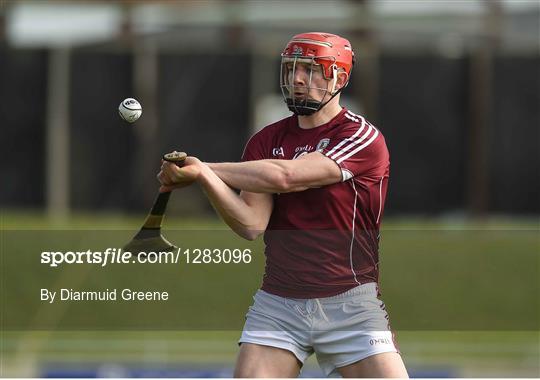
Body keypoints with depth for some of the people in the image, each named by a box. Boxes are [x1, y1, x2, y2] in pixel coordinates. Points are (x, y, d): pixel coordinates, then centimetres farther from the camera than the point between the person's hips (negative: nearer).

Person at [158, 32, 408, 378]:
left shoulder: (365, 139, -8)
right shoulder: (266, 141, 8)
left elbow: (284, 176, -20)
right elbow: (252, 224, -6)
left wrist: (201, 168, -15)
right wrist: (203, 177, -22)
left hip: (350, 305, -3)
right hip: (277, 305, 3)